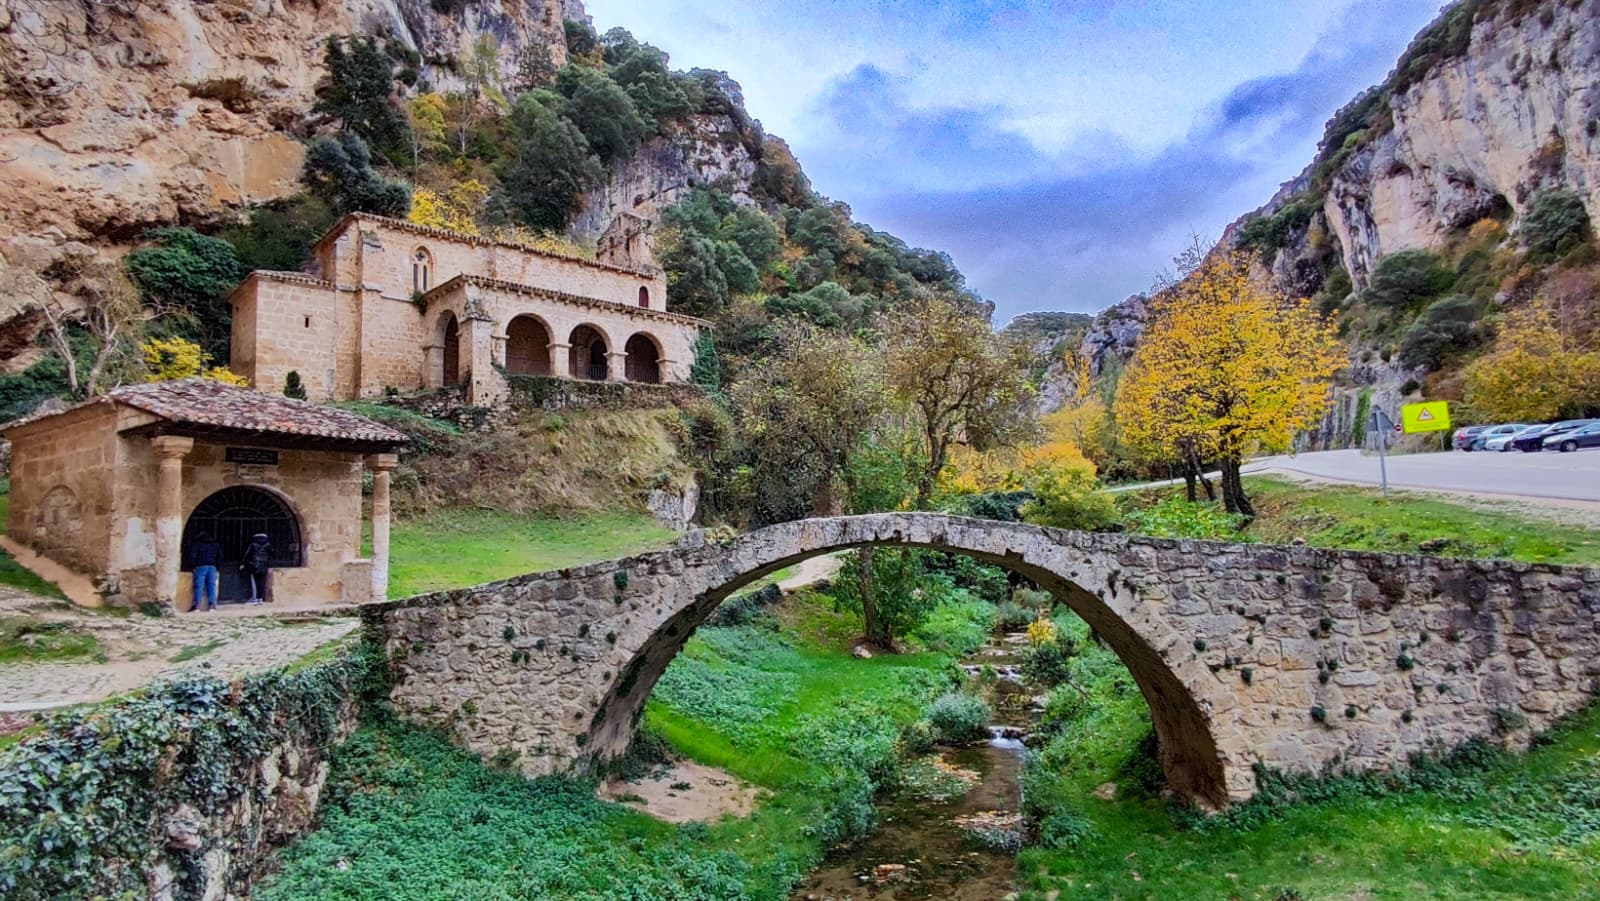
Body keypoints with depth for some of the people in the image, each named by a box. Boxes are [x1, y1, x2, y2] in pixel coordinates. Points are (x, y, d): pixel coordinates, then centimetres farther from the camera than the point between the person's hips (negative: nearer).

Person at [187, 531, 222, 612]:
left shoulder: (197, 544, 4)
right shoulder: (216, 544, 16)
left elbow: (192, 556, -4)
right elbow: (220, 556, 13)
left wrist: (192, 566, 5)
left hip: (200, 567, -3)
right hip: (212, 567, 3)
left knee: (199, 586, -4)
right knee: (211, 585, 4)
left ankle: (196, 605, -9)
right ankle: (212, 605, -1)